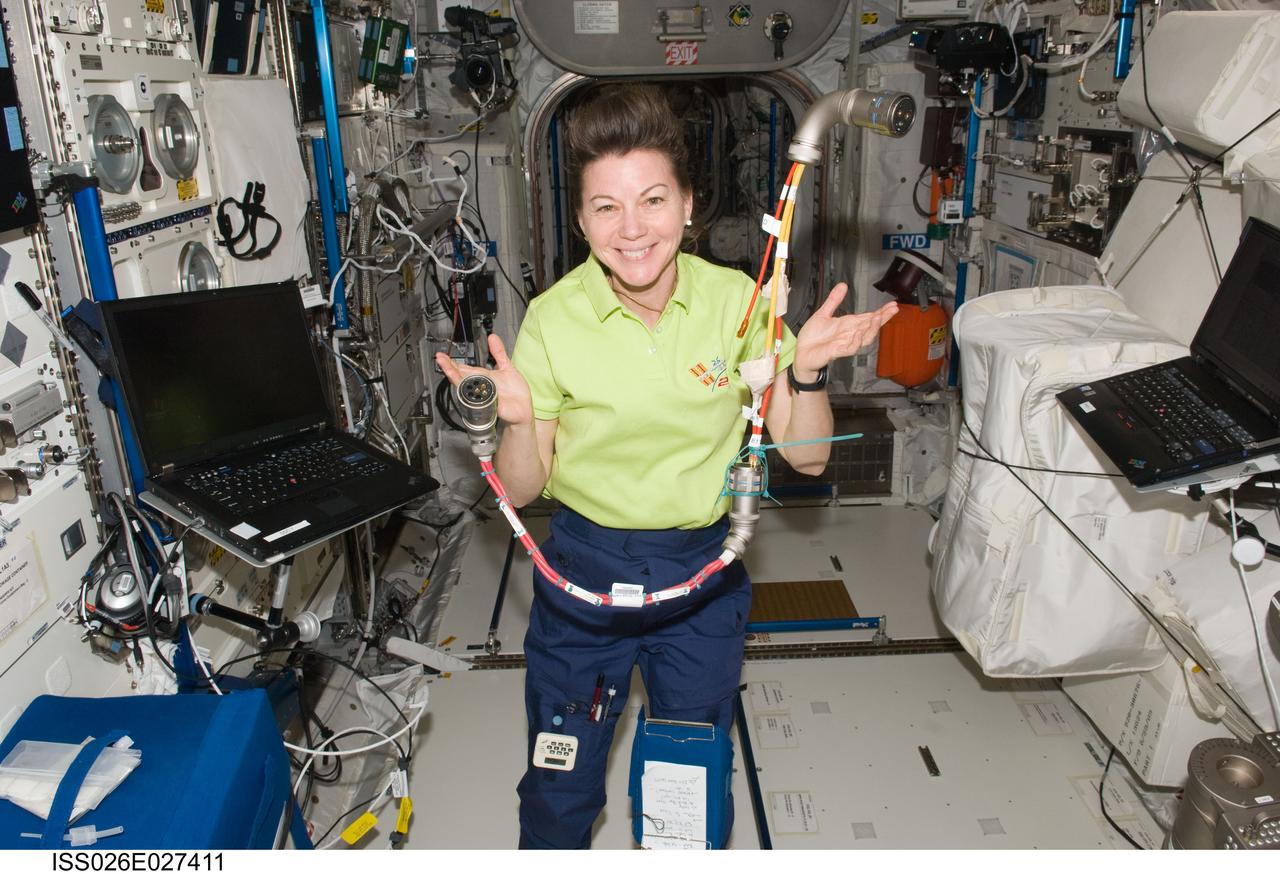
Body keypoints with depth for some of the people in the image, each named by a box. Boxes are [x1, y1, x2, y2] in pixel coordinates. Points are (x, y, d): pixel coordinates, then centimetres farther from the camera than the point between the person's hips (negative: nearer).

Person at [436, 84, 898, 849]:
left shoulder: (737, 300, -10)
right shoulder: (553, 318, -12)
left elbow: (807, 456, -5)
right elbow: (523, 488, -6)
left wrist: (806, 371, -22)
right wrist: (518, 420, -25)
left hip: (705, 567, 1)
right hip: (585, 570, -1)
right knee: (560, 789, 16)